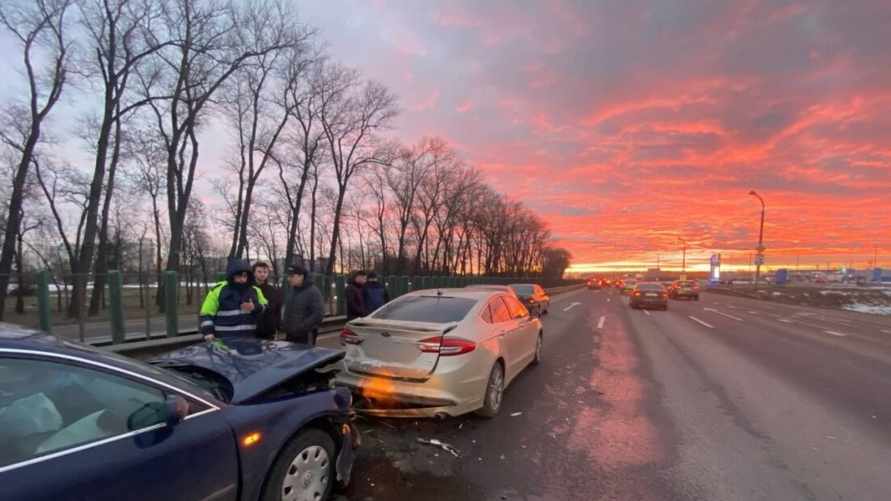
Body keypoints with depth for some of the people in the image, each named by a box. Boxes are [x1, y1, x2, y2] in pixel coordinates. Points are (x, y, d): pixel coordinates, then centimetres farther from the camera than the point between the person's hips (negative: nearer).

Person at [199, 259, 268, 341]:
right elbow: (206, 313, 1)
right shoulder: (218, 290, -2)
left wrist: (255, 308, -7)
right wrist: (208, 332, -8)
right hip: (224, 340, -4)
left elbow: (265, 310, 14)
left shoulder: (255, 290, 10)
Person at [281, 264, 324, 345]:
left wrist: (301, 327, -21)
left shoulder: (313, 292, -13)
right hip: (290, 335, 7)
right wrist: (284, 324, 11)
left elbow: (318, 314, -20)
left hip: (306, 336, -7)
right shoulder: (290, 290, 11)